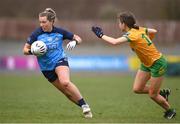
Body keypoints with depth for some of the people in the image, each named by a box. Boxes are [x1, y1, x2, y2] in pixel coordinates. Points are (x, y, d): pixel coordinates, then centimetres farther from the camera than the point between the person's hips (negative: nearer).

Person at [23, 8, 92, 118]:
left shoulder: (59, 32, -6)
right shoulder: (37, 34, -8)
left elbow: (78, 38, 5)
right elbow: (25, 50, -3)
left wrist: (74, 42, -18)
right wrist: (32, 51, -25)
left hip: (60, 61, -2)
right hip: (46, 68, 2)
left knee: (65, 82, -31)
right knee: (67, 92, 3)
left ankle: (84, 105, -21)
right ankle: (85, 109, 17)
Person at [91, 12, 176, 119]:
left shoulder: (132, 34, -25)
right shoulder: (139, 30, -1)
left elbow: (114, 42, -38)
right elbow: (154, 31, 15)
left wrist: (101, 35, -25)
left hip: (157, 63, -9)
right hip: (146, 64, 9)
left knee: (152, 95, 1)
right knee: (137, 89, 6)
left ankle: (170, 111, 23)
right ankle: (162, 93, 23)